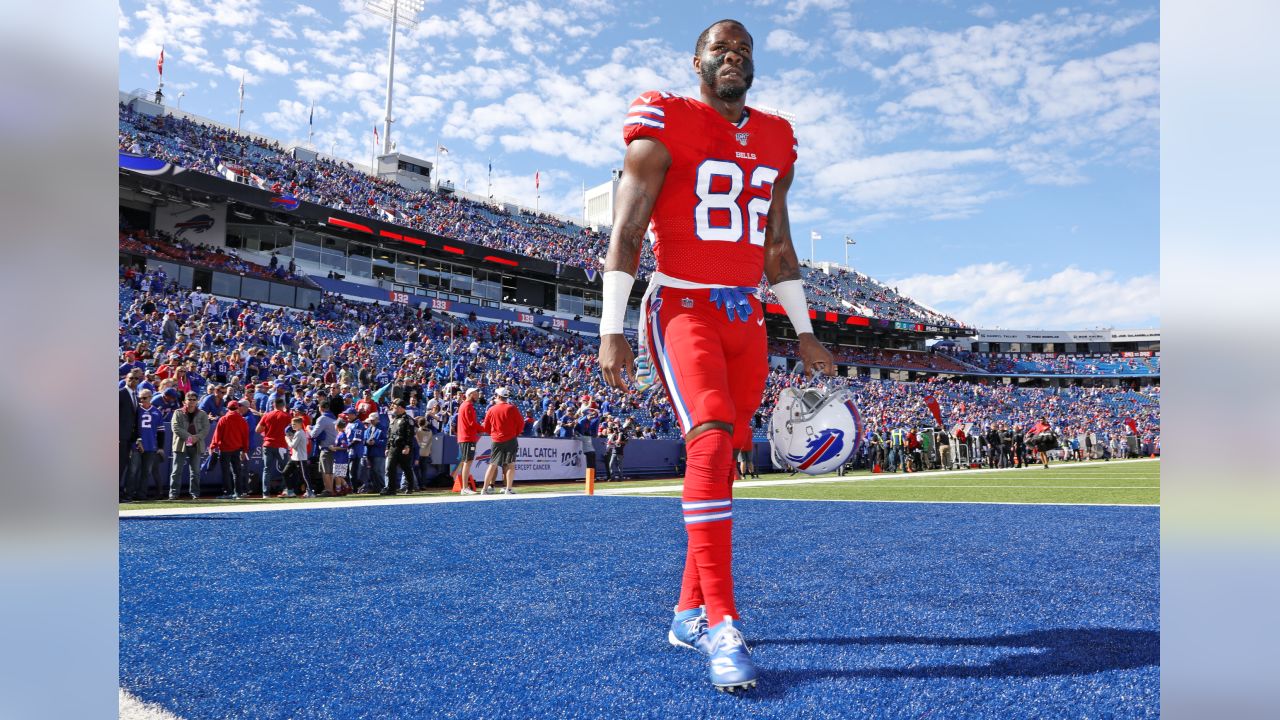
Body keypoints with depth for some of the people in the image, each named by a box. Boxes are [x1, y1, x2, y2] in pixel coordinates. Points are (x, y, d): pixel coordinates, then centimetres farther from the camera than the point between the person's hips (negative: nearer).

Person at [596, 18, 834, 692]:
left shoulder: (774, 140, 17)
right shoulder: (663, 126, 0)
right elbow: (625, 233, -5)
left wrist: (804, 334, 19)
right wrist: (611, 330, -13)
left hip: (746, 317, 6)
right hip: (682, 306, -6)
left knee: (723, 460, 5)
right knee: (711, 438, -24)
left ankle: (690, 613, 17)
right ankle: (721, 624, -20)